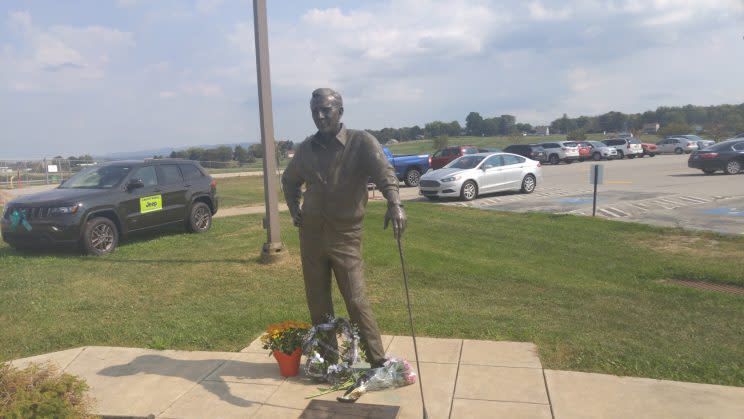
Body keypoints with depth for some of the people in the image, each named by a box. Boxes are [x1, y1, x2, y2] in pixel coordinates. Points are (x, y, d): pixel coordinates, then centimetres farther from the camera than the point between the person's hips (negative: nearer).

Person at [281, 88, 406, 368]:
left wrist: (394, 203, -45)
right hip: (311, 234, 5)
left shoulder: (361, 142, -8)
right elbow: (289, 180, 25)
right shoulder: (306, 148, 7)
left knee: (356, 300, -4)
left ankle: (379, 363, 8)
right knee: (317, 302, 11)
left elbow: (383, 171, -26)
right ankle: (328, 359, 26)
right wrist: (294, 209, 9)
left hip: (346, 235, -5)